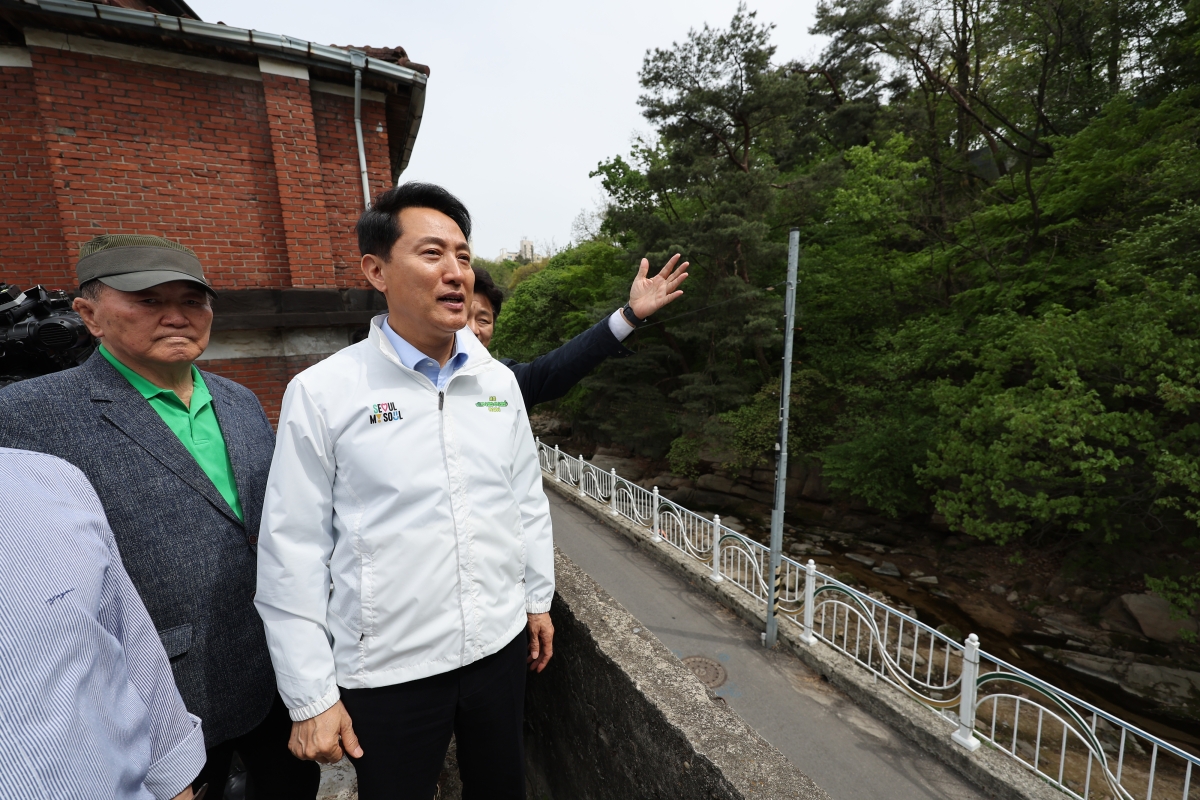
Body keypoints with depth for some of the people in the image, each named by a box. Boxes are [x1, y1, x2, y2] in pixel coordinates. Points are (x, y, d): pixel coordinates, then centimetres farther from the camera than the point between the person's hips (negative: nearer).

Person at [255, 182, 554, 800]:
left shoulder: (499, 381, -2)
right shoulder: (322, 393, -14)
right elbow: (292, 553, -10)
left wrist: (538, 598, 11)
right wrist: (310, 698, -5)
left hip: (501, 646, 4)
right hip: (386, 672, -3)